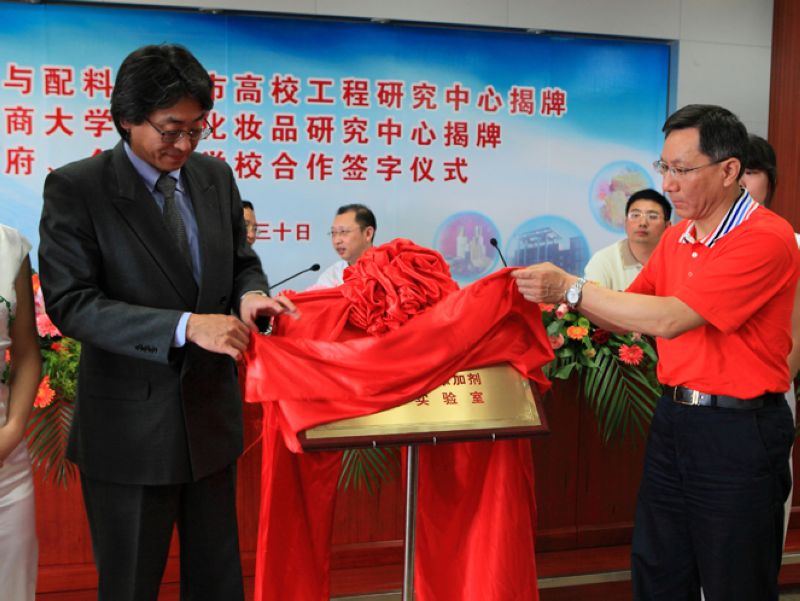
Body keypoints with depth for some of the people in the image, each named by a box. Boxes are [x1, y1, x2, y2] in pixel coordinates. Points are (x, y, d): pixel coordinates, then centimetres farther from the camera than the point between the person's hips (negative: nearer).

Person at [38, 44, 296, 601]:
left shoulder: (216, 176, 3)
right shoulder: (75, 188, -12)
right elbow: (71, 303, -18)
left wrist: (250, 295, -13)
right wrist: (186, 326, -29)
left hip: (212, 414, 5)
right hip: (130, 425, -4)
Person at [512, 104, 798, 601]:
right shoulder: (677, 238, 8)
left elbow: (669, 319, -23)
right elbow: (630, 314, 12)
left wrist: (572, 288, -19)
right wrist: (557, 295, -4)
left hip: (739, 432, -7)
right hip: (674, 418, 7)